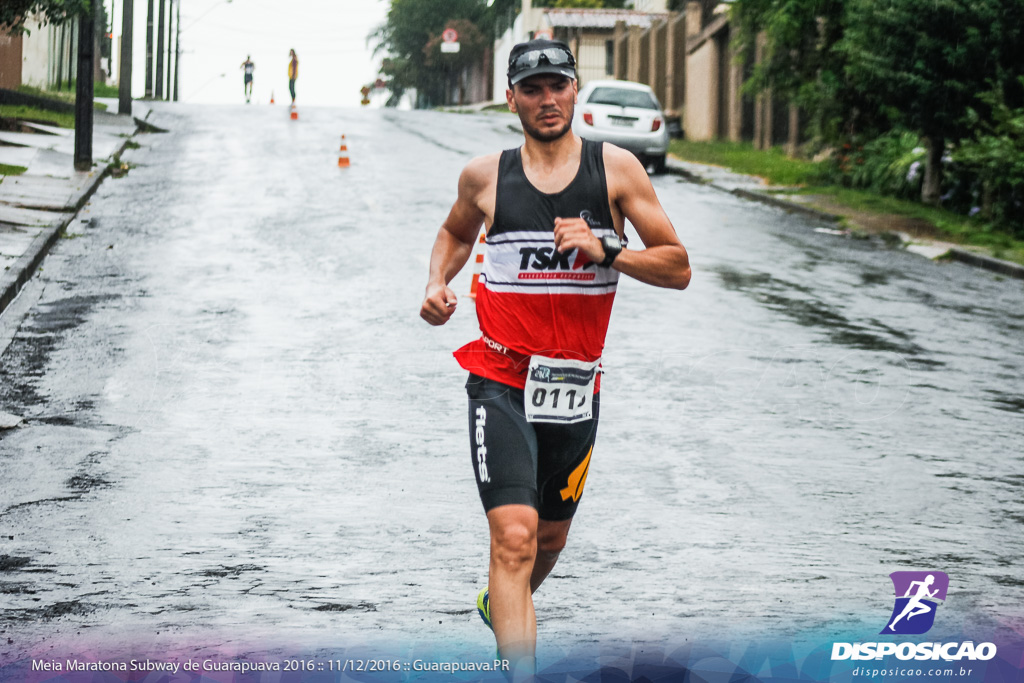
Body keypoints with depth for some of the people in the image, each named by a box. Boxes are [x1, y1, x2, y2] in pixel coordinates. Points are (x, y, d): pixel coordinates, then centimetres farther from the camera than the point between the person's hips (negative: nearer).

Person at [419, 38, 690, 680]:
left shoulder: (616, 168, -1)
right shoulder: (486, 176, 2)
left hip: (576, 386, 2)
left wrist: (604, 250, -18)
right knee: (515, 536, -20)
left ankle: (499, 605, 53)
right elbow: (455, 233, 24)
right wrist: (437, 284, 4)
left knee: (551, 539, 21)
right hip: (501, 384, -2)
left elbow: (678, 268, -2)